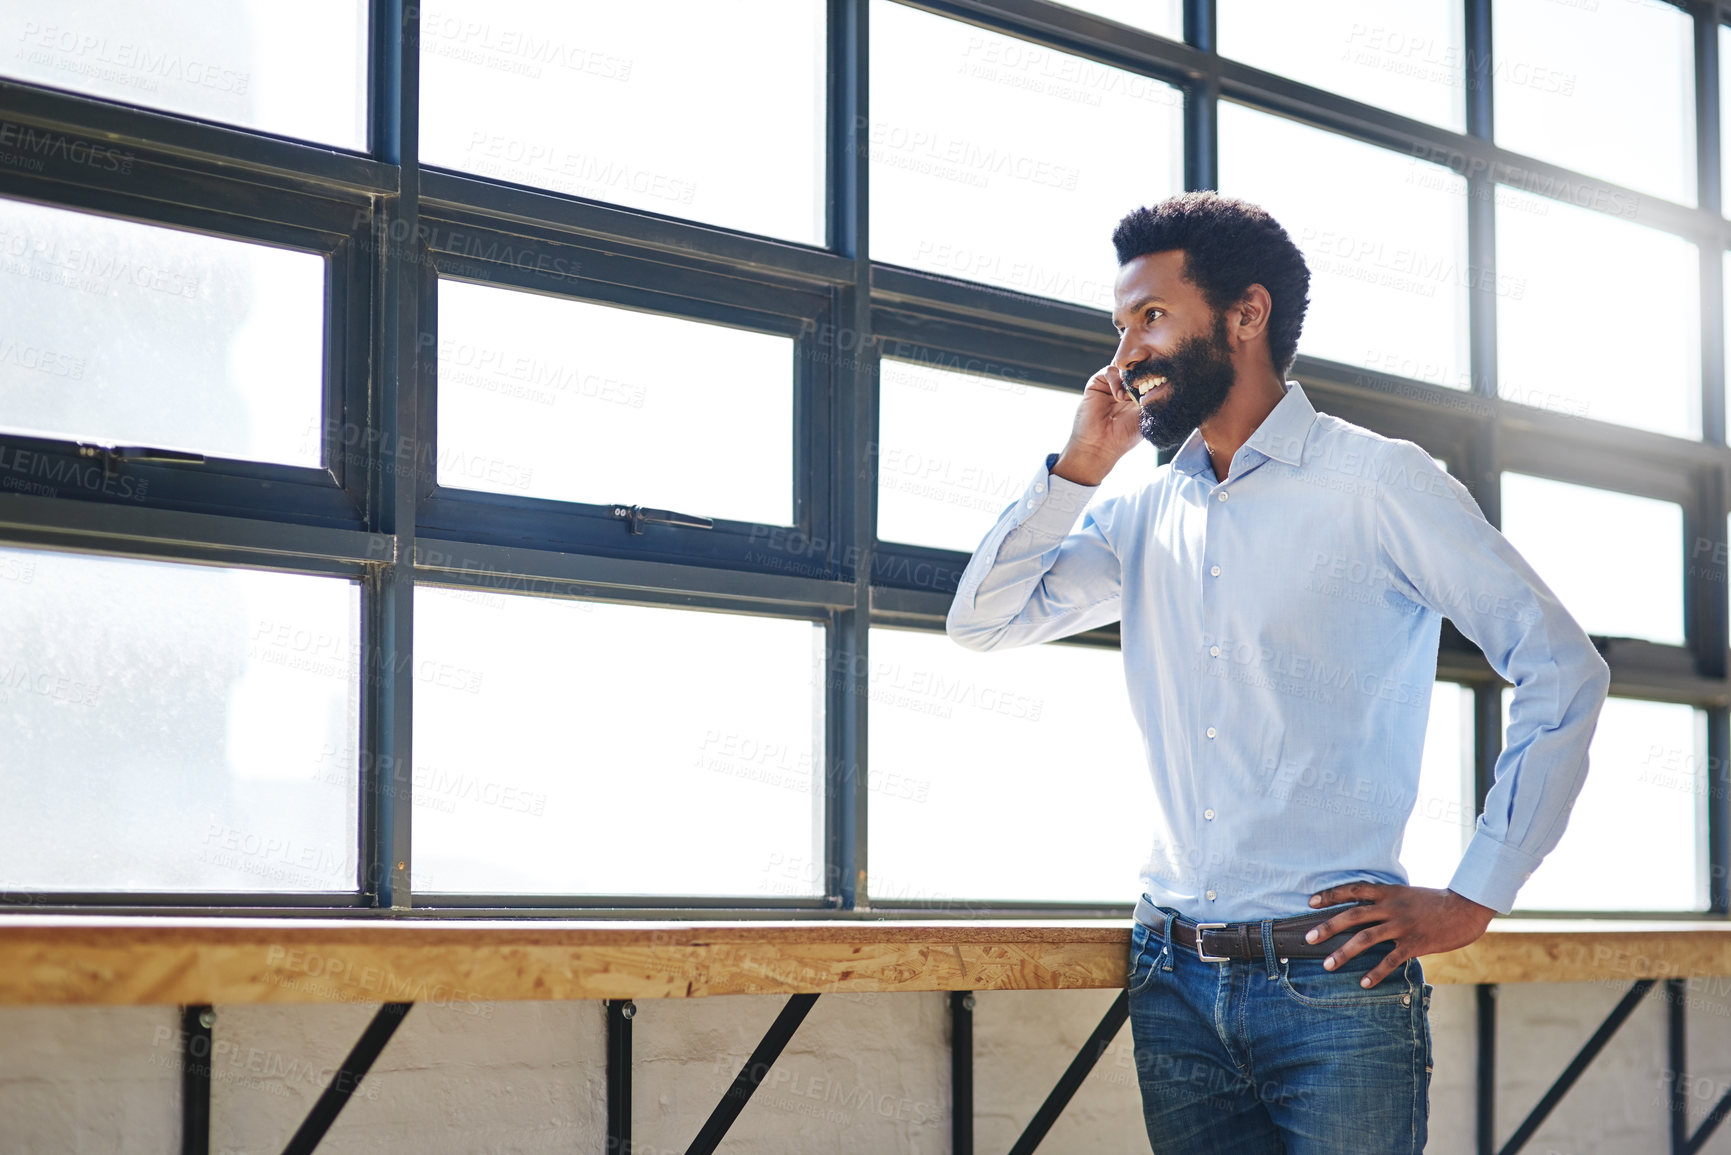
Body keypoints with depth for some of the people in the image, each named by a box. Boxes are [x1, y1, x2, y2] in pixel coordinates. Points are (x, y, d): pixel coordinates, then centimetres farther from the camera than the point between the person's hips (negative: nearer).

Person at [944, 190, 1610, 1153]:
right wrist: (1083, 462, 3)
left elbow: (1563, 669, -5)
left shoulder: (1376, 481, -3)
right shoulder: (1146, 514, 13)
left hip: (1334, 977, -5)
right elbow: (985, 621, 12)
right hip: (1175, 982, 5)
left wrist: (1471, 902, -8)